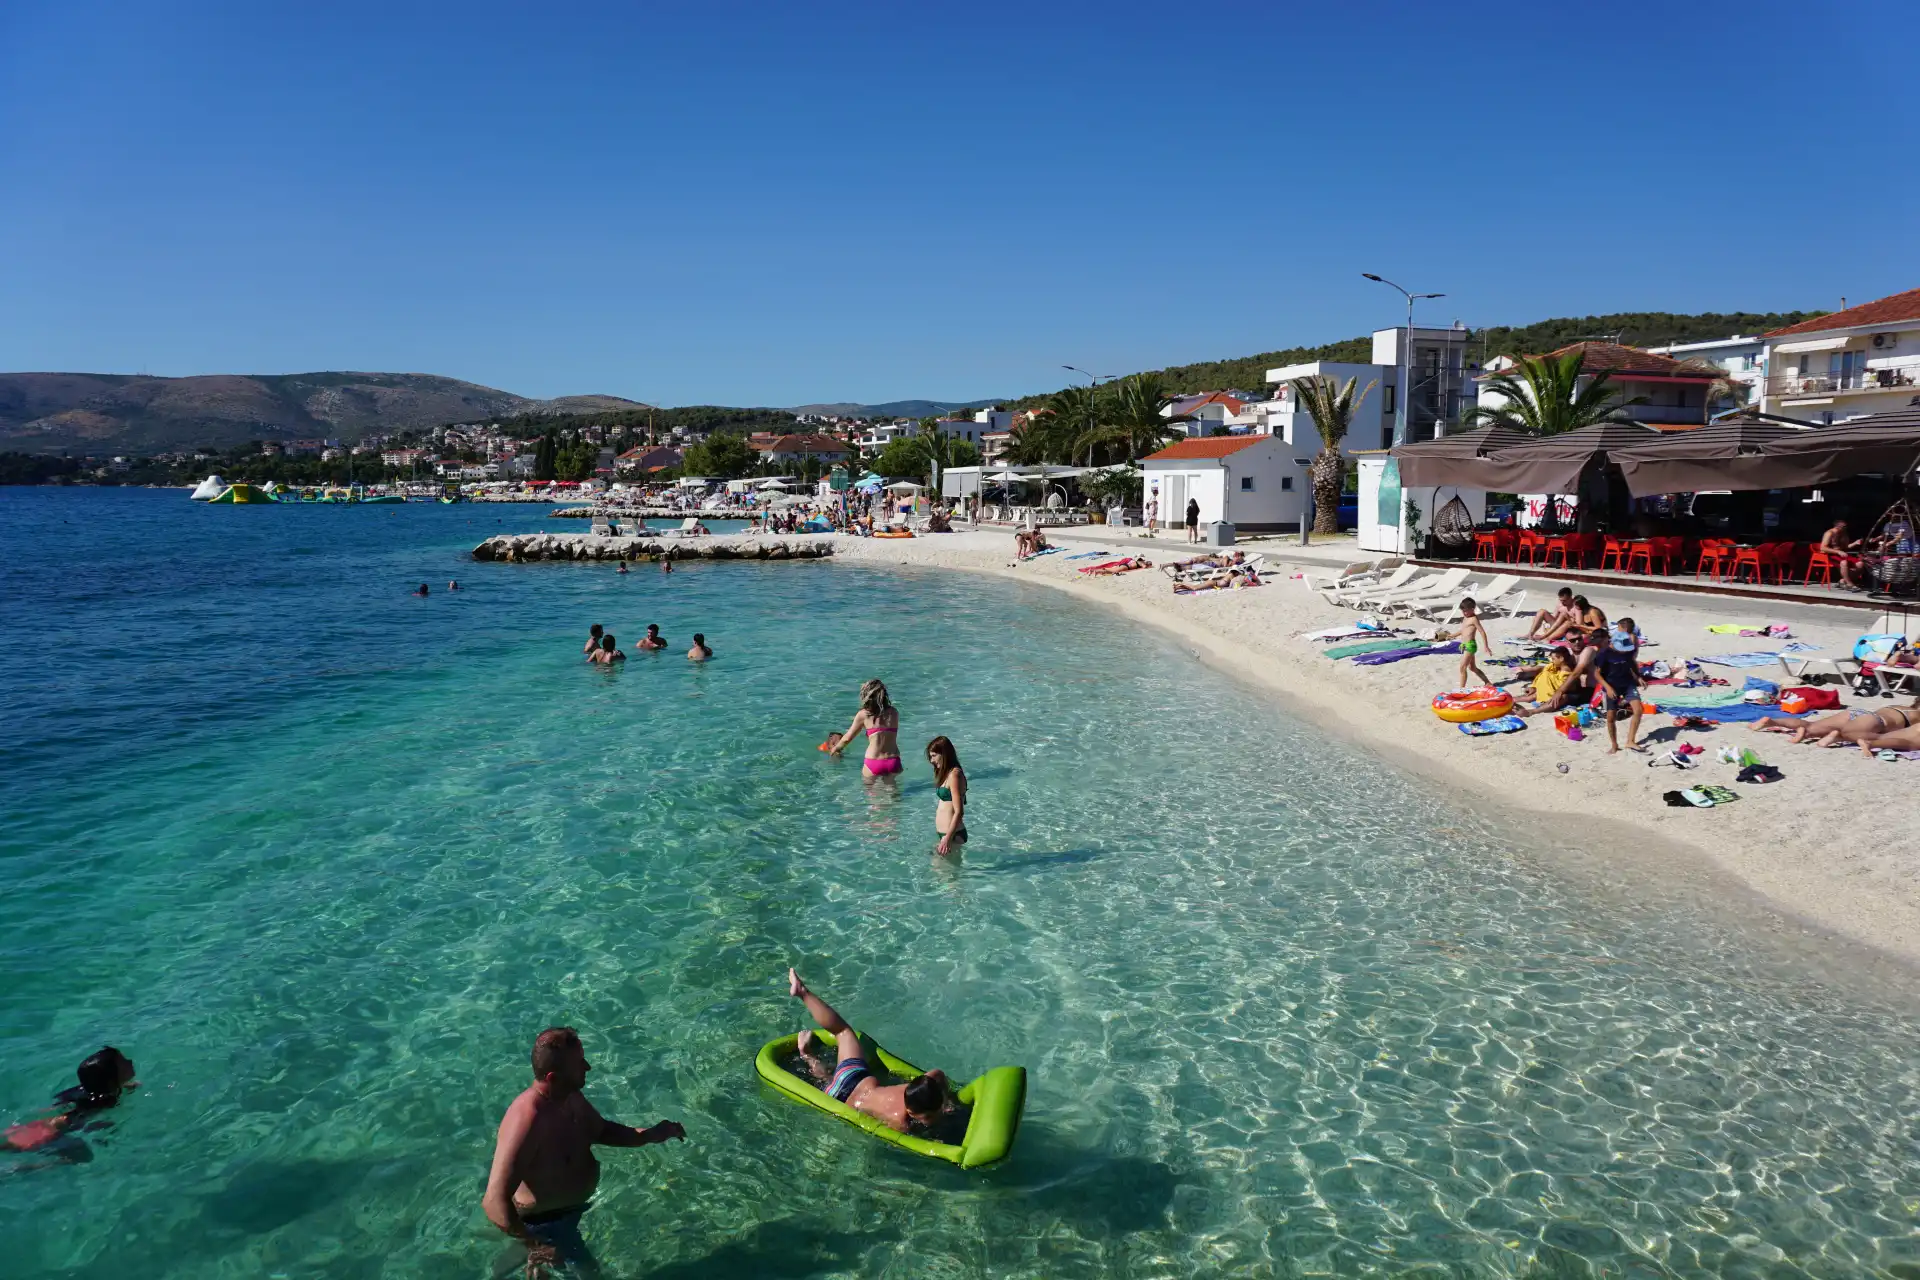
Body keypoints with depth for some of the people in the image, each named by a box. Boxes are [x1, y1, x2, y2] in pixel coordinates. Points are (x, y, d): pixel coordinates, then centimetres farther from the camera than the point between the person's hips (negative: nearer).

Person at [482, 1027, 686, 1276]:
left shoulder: (570, 1097, -12)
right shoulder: (526, 1123, -41)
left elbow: (601, 1131, 5)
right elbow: (495, 1202, -44)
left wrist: (650, 1135, -9)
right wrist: (534, 1246, -41)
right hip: (546, 1220, -8)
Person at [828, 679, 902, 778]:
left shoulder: (863, 714, 0)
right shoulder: (894, 712, 6)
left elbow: (847, 738, 9)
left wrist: (836, 748, 29)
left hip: (873, 764, -3)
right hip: (893, 762, 3)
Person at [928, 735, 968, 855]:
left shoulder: (954, 775, -16)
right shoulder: (947, 774, 12)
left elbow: (959, 812, -21)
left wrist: (947, 838, -25)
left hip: (953, 834, -10)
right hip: (943, 833, 10)